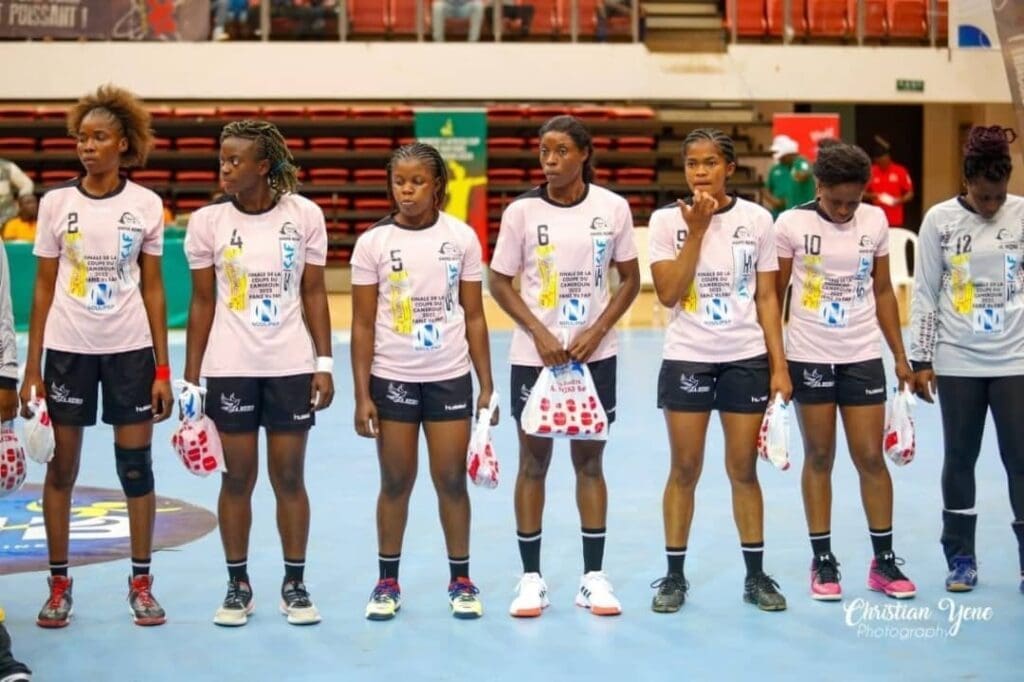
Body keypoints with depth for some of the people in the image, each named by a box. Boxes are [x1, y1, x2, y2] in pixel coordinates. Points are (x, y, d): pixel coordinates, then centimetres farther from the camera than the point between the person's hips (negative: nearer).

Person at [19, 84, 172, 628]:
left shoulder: (145, 205, 0)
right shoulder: (56, 203, 0)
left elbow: (153, 290, 3)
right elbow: (43, 289, 3)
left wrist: (162, 369, -1)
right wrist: (32, 369, -1)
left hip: (130, 349, 0)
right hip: (68, 349, 0)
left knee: (137, 466, 3)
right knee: (61, 467, 5)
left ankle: (141, 583, 15)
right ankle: (59, 584, 16)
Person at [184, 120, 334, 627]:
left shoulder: (304, 215, -4)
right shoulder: (207, 221, -3)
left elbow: (313, 293, 2)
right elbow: (203, 302, 2)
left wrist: (324, 363, -3)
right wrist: (189, 377, 1)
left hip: (291, 366, 0)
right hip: (229, 368, 0)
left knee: (289, 477, 6)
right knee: (237, 478, 6)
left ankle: (295, 584, 18)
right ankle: (237, 585, 18)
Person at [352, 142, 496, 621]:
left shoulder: (462, 237, 0)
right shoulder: (373, 243, -3)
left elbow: (474, 316, 3)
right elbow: (363, 324, -2)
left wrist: (487, 385, 1)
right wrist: (362, 395, -5)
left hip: (450, 378, 1)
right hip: (391, 379, 0)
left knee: (451, 480, 5)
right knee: (395, 482, 6)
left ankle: (461, 580, 18)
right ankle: (387, 582, 18)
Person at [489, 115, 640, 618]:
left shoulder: (612, 208, -3)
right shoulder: (522, 211, -6)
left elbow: (630, 279, 4)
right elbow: (499, 282, -1)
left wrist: (597, 331, -9)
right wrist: (539, 332, -13)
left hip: (595, 355, 1)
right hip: (534, 356, -1)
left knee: (590, 461, 7)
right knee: (533, 462, 5)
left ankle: (593, 576, 15)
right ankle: (531, 577, 14)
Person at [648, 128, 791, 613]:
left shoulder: (757, 220, 0)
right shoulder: (666, 220, -3)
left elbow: (767, 297, 3)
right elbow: (668, 294, -12)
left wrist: (779, 366, -1)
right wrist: (696, 230, -15)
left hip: (746, 359, 1)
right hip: (686, 359, -1)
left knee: (744, 469, 6)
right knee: (684, 469, 4)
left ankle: (756, 575, 16)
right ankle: (674, 575, 14)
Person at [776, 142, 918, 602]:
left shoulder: (875, 222, 2)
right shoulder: (792, 224, -7)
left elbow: (883, 291, 10)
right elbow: (775, 296, -1)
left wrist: (900, 357, 9)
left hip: (863, 357, 2)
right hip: (809, 358, -2)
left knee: (871, 457, 3)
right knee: (819, 457, 5)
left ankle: (884, 561, 14)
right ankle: (823, 561, 14)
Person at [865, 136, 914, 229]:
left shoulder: (900, 171, -1)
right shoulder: (871, 172, 2)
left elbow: (910, 193, 4)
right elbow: (863, 192, 10)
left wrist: (900, 200, -15)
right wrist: (871, 196, -11)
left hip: (895, 220, -1)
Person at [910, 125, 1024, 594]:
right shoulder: (940, 220, -3)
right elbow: (925, 294, 1)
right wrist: (921, 361, -1)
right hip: (957, 362, 0)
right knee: (960, 458, 8)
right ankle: (961, 558, 19)